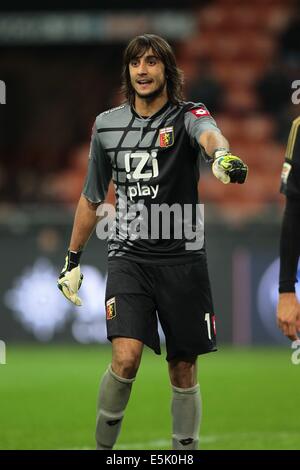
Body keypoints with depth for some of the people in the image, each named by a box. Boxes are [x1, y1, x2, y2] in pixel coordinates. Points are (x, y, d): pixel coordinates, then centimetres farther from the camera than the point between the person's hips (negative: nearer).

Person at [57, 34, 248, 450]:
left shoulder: (187, 116, -4)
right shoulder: (106, 125, 8)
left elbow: (209, 134, -31)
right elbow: (92, 197, 20)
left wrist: (223, 154, -55)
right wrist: (73, 259, 21)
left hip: (183, 258, -1)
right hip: (128, 257, 1)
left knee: (183, 369, 4)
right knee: (126, 357, -17)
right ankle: (103, 446, 0)